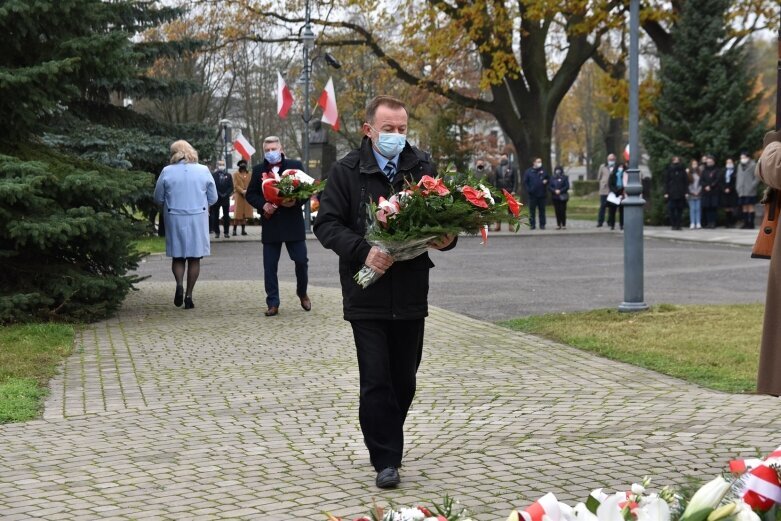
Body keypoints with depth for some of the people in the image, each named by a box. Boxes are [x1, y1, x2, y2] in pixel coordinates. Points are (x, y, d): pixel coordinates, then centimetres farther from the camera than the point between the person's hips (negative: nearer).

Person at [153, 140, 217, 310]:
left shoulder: (167, 171, -5)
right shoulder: (203, 170, -3)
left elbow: (158, 199, 2)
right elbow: (213, 198, 3)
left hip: (175, 219, 0)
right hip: (198, 218, 0)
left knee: (177, 256, 12)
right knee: (195, 257, 8)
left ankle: (179, 284, -13)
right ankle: (188, 295, 6)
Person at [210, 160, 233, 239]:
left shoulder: (228, 175, 8)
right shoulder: (213, 175, 0)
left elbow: (231, 187, 4)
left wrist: (226, 194, -9)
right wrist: (218, 194, -12)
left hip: (226, 198, 2)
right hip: (216, 198, -2)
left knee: (226, 216, 3)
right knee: (215, 216, -1)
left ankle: (226, 232, 8)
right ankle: (216, 232, 4)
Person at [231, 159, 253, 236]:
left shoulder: (249, 173, 13)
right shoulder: (236, 174, 3)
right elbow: (235, 185, -5)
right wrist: (242, 191, -17)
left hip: (247, 195, 3)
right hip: (239, 196, -3)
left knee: (245, 213, 3)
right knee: (238, 213, -5)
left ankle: (243, 229, 6)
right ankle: (234, 229, -2)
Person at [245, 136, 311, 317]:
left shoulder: (295, 166, 2)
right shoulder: (258, 170, 7)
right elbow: (250, 194, 8)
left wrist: (296, 201, -17)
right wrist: (263, 205, -10)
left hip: (293, 222, -1)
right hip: (270, 223, 1)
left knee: (301, 261, 2)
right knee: (270, 266, 2)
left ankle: (302, 293, 28)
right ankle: (272, 304, 8)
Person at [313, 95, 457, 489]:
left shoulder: (423, 168, 5)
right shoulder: (346, 171, -3)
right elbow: (326, 223, -6)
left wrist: (446, 238, -13)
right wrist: (363, 251, -21)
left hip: (411, 293, 3)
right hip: (367, 293, -3)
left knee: (404, 380, 14)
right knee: (376, 380, -2)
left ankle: (388, 444, 34)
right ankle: (386, 460, 7)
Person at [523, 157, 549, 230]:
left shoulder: (543, 171, 8)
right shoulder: (529, 172, 2)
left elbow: (548, 178, 17)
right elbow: (525, 182, 2)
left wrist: (546, 181, -6)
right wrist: (528, 190, -10)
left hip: (542, 194, 2)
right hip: (532, 195, -2)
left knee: (542, 210, 5)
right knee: (532, 210, 0)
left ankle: (542, 224, 9)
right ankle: (532, 224, 4)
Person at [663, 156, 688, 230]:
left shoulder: (682, 170, 8)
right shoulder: (668, 170, 4)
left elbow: (686, 182, 9)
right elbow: (666, 182, 3)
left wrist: (686, 192, 1)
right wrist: (666, 193, -4)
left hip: (681, 193, 2)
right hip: (671, 193, -2)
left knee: (680, 209, 1)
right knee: (672, 210, -3)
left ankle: (678, 225, 6)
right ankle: (673, 225, 3)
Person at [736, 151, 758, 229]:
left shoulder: (753, 165, -4)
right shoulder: (740, 166, 17)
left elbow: (757, 177, -8)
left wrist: (752, 186, -15)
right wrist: (737, 187, 12)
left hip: (750, 191, -6)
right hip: (742, 191, 6)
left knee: (750, 207, -6)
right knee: (744, 207, 7)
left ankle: (751, 224, -5)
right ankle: (746, 223, 11)